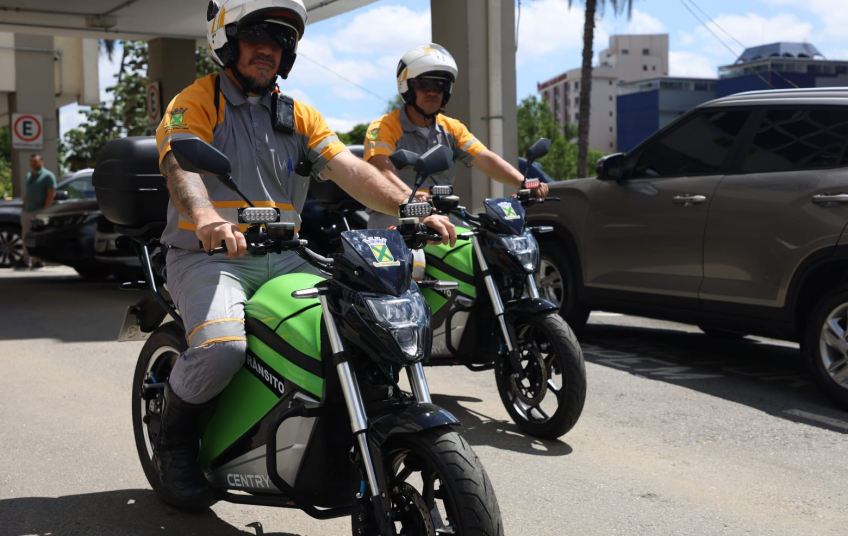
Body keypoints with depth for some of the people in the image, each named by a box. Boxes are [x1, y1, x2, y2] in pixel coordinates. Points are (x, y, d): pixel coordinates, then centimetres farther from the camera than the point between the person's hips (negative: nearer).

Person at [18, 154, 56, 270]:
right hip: (27, 212, 8)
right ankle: (26, 260, 18)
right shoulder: (29, 175, 18)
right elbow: (26, 194, 22)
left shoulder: (47, 175, -5)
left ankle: (39, 261, 0)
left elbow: (51, 194, -12)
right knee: (26, 237, 10)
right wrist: (24, 208, 13)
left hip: (39, 212, -8)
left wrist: (44, 210, -18)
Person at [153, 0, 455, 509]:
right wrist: (206, 219, -42)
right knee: (222, 346, -32)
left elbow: (350, 168, 5)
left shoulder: (299, 116, 17)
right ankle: (174, 446, -2)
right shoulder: (196, 101, 0)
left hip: (284, 257, 5)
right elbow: (181, 166, -19)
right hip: (209, 256, -5)